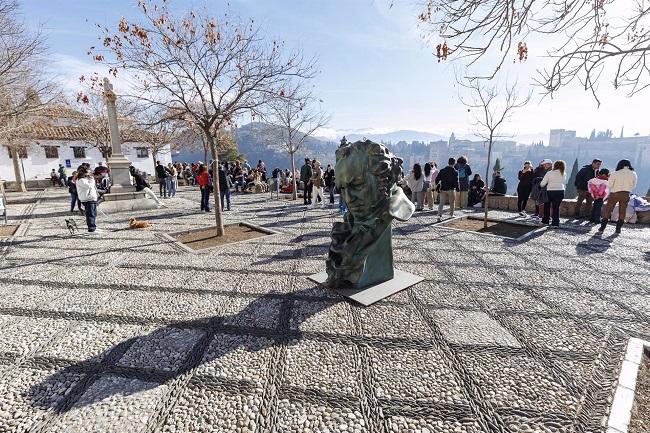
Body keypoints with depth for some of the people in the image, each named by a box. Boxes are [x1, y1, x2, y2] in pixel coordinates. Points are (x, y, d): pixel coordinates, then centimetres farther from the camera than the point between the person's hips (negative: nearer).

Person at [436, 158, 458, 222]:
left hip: (443, 189, 2)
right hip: (451, 189, -2)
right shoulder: (455, 172, -6)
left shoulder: (442, 170, 4)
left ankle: (439, 215, -17)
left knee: (441, 203, -1)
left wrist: (438, 186, 17)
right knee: (452, 203, 16)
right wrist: (457, 188, 3)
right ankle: (451, 214, 27)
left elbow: (437, 179, 3)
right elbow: (456, 182, -11)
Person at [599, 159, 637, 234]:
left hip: (614, 194, -2)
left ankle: (602, 227, 9)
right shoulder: (633, 174, -3)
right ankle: (618, 228, 14)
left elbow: (609, 185, -7)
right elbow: (633, 186, 8)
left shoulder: (614, 174, -12)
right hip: (626, 195, 2)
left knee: (608, 211, 7)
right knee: (622, 212, 12)